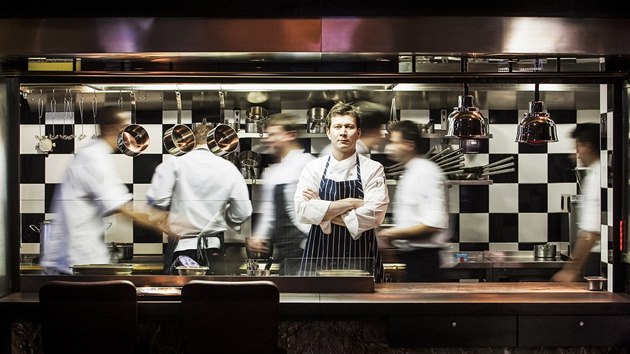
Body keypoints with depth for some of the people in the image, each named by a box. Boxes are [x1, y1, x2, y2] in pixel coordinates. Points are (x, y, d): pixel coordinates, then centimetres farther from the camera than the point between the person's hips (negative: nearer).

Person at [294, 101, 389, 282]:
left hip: (360, 259, -1)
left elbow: (374, 216, -13)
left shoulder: (373, 169, -1)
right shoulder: (313, 168, 3)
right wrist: (350, 203, -14)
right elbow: (302, 211, -10)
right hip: (319, 256, 1)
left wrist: (323, 211, -11)